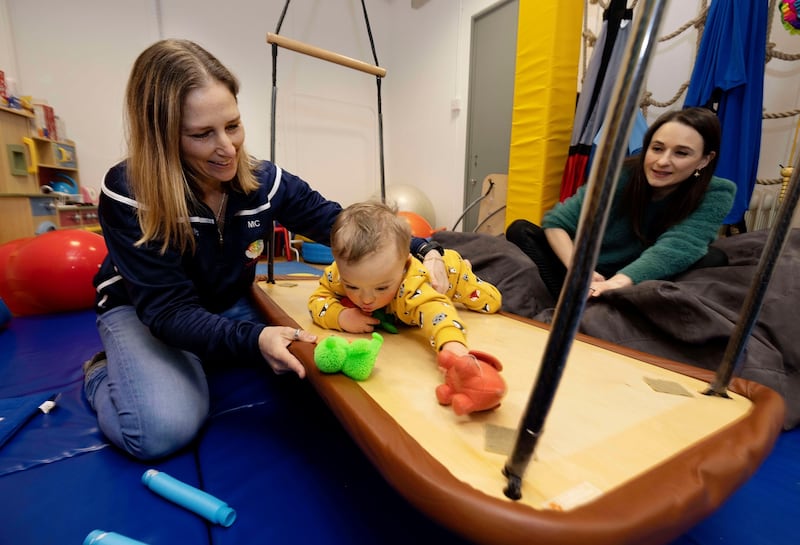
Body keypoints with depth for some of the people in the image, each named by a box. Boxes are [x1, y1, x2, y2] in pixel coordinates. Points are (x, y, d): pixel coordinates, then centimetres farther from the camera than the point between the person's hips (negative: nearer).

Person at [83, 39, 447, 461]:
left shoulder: (264, 181, -17)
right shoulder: (127, 195, -27)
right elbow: (169, 309, -30)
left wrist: (422, 252, -27)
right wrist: (252, 339, -49)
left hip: (227, 305, 5)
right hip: (141, 310, -4)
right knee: (166, 430, -26)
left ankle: (197, 365, 11)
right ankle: (101, 375, 8)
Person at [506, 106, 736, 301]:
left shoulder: (717, 195, -10)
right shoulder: (619, 174, -11)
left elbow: (674, 249, -28)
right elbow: (556, 221, -14)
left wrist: (616, 283, -45)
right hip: (593, 278, 1)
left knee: (713, 259, -25)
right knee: (521, 230, -16)